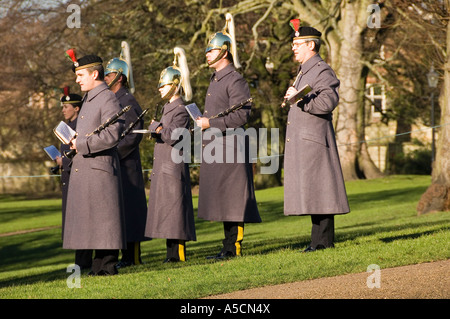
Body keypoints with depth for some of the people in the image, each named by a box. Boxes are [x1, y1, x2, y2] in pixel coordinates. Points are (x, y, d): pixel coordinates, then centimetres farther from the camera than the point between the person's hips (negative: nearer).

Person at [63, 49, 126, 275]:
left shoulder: (108, 99, -10)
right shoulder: (88, 100, 19)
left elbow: (112, 134, -21)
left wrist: (82, 144, -16)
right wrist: (75, 142, 7)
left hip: (100, 168, -9)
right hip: (83, 170, 9)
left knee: (104, 220, -5)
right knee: (91, 222, 10)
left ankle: (108, 266, -2)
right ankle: (98, 265, 14)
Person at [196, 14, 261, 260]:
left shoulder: (235, 80, -12)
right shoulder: (215, 80, 18)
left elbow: (241, 115, -19)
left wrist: (210, 123, -19)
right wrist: (203, 122, 11)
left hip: (229, 145, -10)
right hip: (214, 147, 10)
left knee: (232, 198, -7)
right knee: (221, 200, 10)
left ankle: (234, 247, -4)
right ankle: (229, 247, 15)